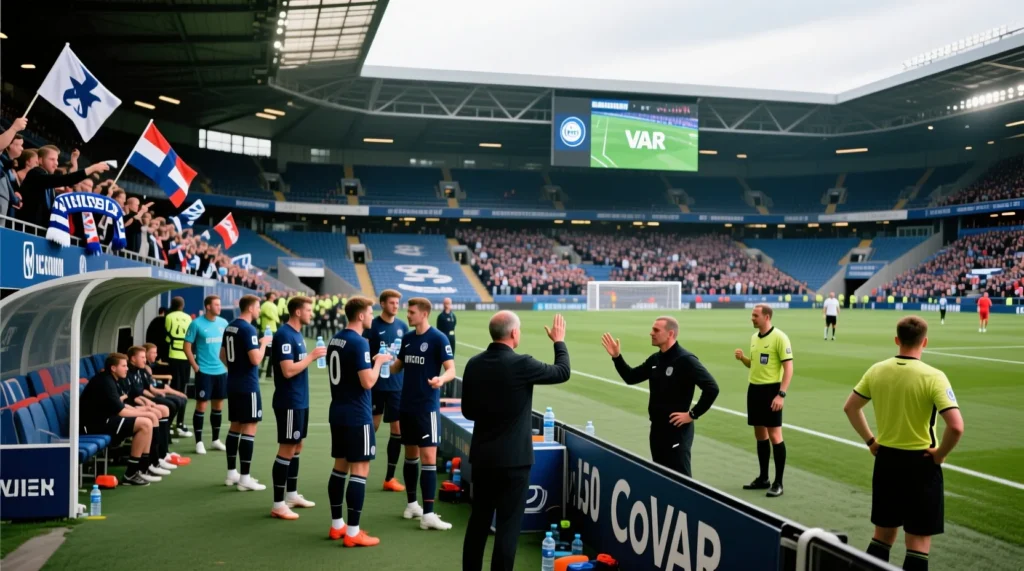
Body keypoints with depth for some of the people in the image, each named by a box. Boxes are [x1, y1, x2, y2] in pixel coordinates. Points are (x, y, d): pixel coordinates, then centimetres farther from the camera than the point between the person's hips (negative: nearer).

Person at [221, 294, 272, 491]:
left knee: (235, 426, 15)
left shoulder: (230, 327, 10)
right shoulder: (248, 329, -17)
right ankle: (244, 479, -3)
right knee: (249, 429, -5)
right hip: (248, 386, -9)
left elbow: (223, 355, 19)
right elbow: (256, 359, -22)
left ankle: (232, 474, 21)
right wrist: (264, 343, -7)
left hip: (233, 384, 9)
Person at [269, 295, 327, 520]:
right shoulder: (284, 335, -18)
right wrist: (312, 356, -18)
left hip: (300, 401, 10)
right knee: (286, 450, -4)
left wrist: (312, 357, 5)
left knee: (296, 447, 16)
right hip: (289, 402, -10)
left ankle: (292, 495, 28)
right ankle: (278, 504, 3)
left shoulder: (297, 333, 12)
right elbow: (288, 370, -25)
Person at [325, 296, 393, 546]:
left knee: (340, 466, 15)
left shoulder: (335, 339, 9)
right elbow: (368, 382, -22)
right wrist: (378, 362, -7)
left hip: (338, 413, 9)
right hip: (357, 416, -9)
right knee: (359, 470, -3)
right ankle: (353, 533, 0)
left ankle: (337, 525, 23)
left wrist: (370, 361, 14)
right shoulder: (359, 342, -18)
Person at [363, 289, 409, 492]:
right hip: (376, 384, -4)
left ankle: (389, 478, 15)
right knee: (371, 427, 4)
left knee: (397, 429, 5)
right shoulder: (372, 326, -7)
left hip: (397, 385, 4)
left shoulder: (402, 326, 7)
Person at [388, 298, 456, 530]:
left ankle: (428, 514, -4)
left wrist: (441, 379, -38)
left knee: (428, 457, -8)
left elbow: (451, 369, -16)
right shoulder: (407, 338, 8)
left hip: (427, 406, -6)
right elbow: (398, 366, 17)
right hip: (406, 405, 6)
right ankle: (412, 504, 26)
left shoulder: (438, 339, -11)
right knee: (411, 454, 14)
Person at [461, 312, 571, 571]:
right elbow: (563, 372, 0)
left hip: (481, 455, 6)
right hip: (513, 458, -6)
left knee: (478, 520, 16)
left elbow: (468, 410, 9)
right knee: (508, 525, 2)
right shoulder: (521, 364, -16)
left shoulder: (474, 364, 0)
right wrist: (559, 341, 15)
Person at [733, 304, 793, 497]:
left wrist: (781, 394, -20)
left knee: (774, 435, -4)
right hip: (754, 389, 7)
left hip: (771, 390, -7)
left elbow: (788, 367, -14)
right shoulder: (754, 338, 11)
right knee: (760, 435, 12)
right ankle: (763, 478, 22)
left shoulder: (779, 338, -12)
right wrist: (742, 358, 0)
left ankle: (778, 483, 5)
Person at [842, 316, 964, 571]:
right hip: (920, 463, -5)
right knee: (918, 543, 5)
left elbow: (850, 407, 9)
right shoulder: (933, 376, -16)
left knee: (883, 534, 18)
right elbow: (956, 427, -24)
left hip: (886, 459, 5)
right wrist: (940, 454, -9)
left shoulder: (877, 370, -1)